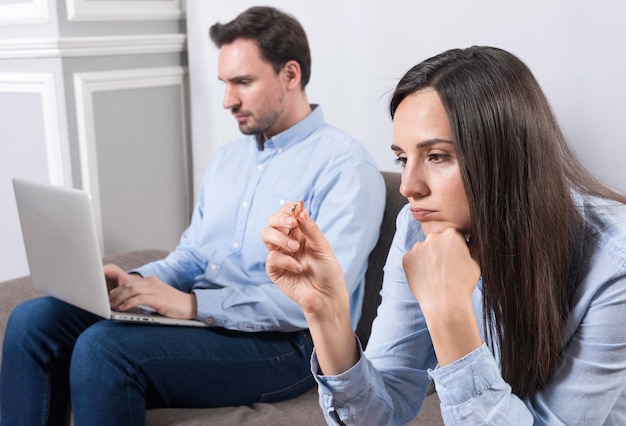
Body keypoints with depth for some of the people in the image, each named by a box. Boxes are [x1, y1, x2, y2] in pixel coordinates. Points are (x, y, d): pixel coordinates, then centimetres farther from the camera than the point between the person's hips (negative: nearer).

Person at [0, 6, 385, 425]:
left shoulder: (344, 166, -11)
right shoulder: (227, 159, 17)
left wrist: (193, 303, -23)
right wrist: (139, 280, -3)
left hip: (281, 342, -7)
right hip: (198, 314, 8)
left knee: (102, 348, -27)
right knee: (35, 319, -8)